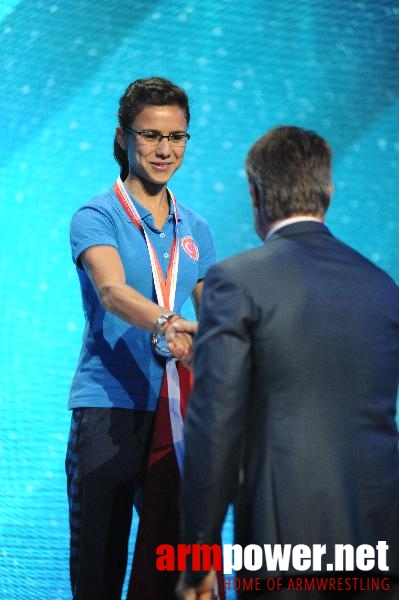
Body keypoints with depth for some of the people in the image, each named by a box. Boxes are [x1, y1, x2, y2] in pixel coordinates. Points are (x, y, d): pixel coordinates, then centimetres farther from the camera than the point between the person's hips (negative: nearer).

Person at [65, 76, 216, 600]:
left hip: (174, 413, 5)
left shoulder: (195, 229, 14)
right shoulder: (96, 217, -3)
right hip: (108, 407, -5)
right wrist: (167, 324, -41)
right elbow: (112, 291, -22)